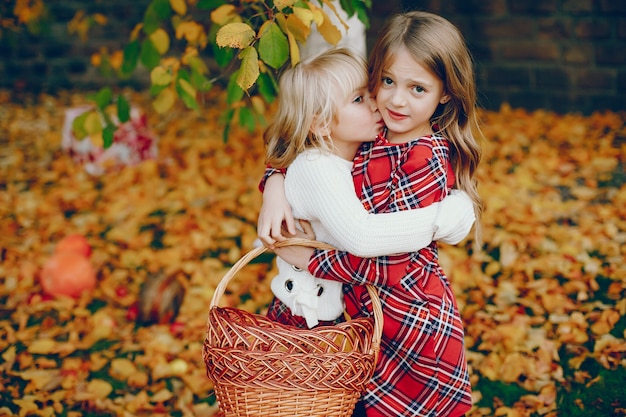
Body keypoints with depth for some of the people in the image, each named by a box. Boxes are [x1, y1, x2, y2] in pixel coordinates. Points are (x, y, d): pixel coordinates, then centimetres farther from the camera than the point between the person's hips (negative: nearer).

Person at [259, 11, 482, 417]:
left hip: (412, 324, -6)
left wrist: (308, 258, -19)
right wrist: (275, 190, -13)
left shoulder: (429, 161, -22)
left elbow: (393, 262, -25)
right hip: (363, 307, 7)